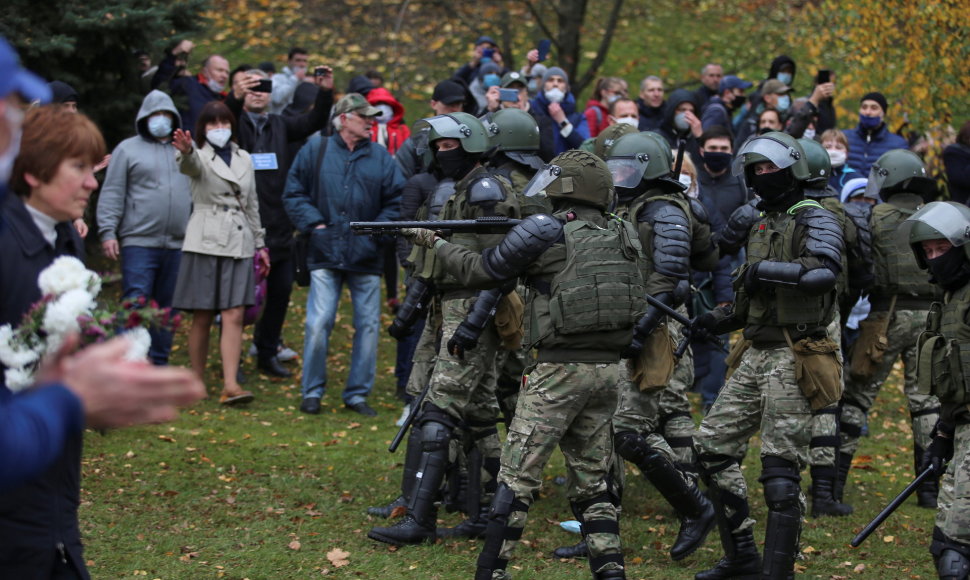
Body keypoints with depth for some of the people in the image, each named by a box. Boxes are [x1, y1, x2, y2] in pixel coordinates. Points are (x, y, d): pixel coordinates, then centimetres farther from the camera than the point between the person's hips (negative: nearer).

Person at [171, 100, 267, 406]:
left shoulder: (244, 159, 14)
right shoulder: (200, 157, -1)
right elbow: (189, 164, -27)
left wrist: (260, 243, 20)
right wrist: (185, 150, -50)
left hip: (239, 244, 4)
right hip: (205, 243, -3)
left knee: (234, 317, -6)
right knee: (202, 318, 0)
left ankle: (230, 386, -12)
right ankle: (196, 380, 11)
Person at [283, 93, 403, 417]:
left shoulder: (381, 157, 8)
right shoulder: (315, 151, 5)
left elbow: (396, 202, 7)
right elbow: (293, 194, 6)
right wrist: (314, 223, -6)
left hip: (366, 257, 2)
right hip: (325, 254, -2)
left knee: (368, 325, 4)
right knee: (318, 324, -7)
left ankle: (358, 393, 15)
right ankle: (312, 392, 6)